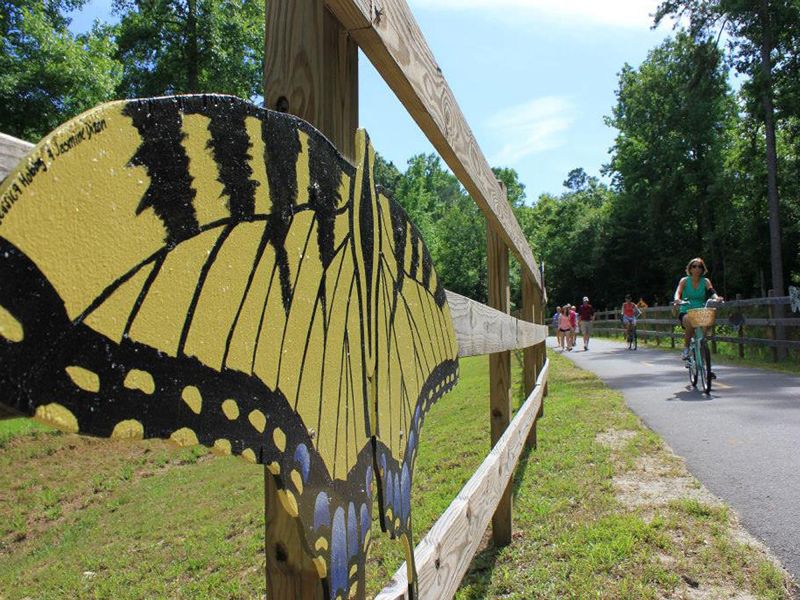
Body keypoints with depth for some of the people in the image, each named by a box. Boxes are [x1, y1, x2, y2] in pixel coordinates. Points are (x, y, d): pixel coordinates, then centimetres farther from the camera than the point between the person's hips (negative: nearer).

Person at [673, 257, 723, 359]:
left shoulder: (706, 281, 7)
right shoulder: (684, 280, 3)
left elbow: (711, 292, -9)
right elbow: (678, 292, -12)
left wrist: (716, 298, -33)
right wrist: (677, 299, -35)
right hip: (686, 311, -2)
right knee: (690, 324, -33)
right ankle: (686, 348, -13)